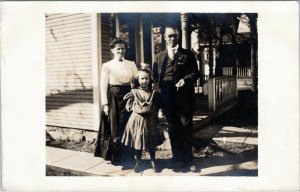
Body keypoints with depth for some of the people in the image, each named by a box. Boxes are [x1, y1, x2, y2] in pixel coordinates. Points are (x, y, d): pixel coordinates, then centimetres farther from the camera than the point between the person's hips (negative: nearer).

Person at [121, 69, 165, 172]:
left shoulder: (153, 93, -1)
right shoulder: (133, 92, -2)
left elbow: (156, 108, 3)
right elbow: (128, 106, 0)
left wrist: (151, 111, -9)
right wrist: (136, 108, -9)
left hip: (150, 121, 1)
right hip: (137, 120, 0)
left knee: (151, 143, 10)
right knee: (137, 141, 9)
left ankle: (153, 161, 28)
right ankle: (138, 162, 26)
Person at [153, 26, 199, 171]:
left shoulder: (188, 54, 8)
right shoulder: (160, 57, 13)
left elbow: (195, 73, 5)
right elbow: (155, 76, 9)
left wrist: (186, 79, -14)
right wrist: (159, 91, -6)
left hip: (185, 98, -1)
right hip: (168, 99, 2)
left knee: (186, 129, 4)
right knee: (173, 130, 9)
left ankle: (188, 160, 19)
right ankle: (178, 160, 21)